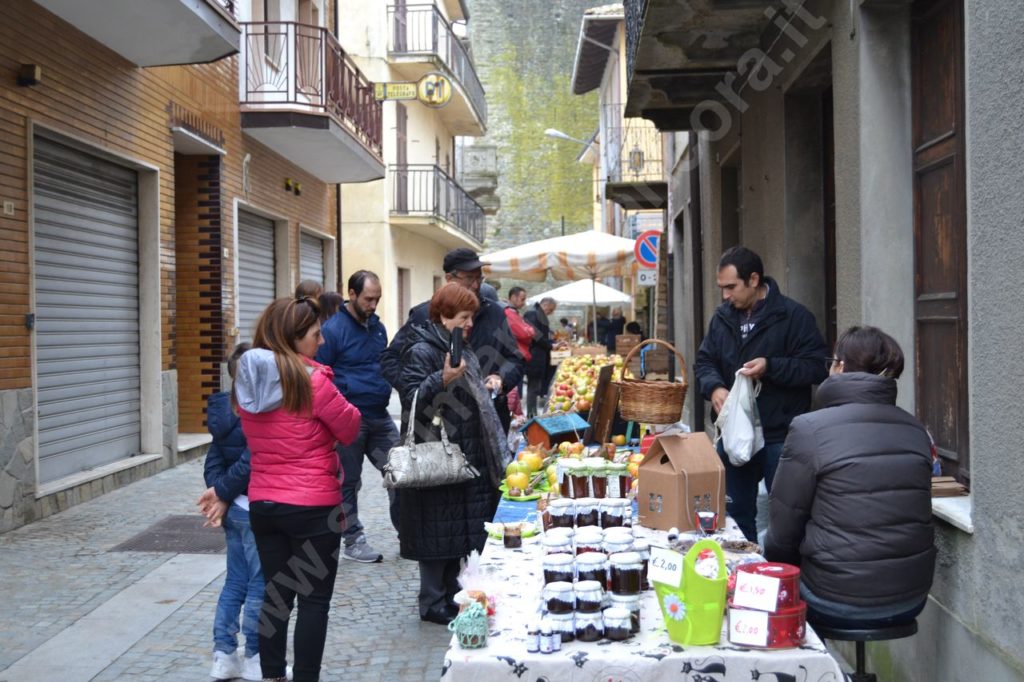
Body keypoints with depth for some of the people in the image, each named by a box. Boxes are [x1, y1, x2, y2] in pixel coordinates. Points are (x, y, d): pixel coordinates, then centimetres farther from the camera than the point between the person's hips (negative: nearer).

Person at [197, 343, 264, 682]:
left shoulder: (226, 409, 7)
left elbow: (214, 459, 6)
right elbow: (249, 462, -23)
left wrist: (218, 490, -5)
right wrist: (222, 493, -11)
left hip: (233, 506, 9)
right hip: (253, 508, -9)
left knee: (235, 582, 16)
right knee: (260, 585, 3)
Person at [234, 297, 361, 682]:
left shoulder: (247, 381, 4)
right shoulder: (312, 380, -16)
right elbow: (350, 431, -5)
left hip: (262, 503, 6)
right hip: (313, 506, -6)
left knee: (276, 594, 16)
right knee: (314, 600, 5)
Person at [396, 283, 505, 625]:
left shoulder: (462, 349, 15)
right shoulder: (421, 351, -14)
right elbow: (411, 399, -22)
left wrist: (485, 384, 11)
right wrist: (443, 379, -34)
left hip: (465, 454, 9)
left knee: (457, 527, 14)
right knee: (438, 529, -2)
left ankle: (450, 593, 26)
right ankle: (433, 603, 10)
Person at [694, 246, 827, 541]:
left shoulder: (793, 315, -9)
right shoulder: (723, 317, 8)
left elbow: (815, 367, -12)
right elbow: (704, 361, 11)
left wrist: (771, 367, -24)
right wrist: (715, 387, -9)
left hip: (780, 437, -6)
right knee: (734, 514, 17)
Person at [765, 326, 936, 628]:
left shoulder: (809, 429, -13)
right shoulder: (916, 431, 3)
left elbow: (783, 531, -7)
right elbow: (906, 521, 14)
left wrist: (768, 554, 14)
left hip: (840, 604, -6)